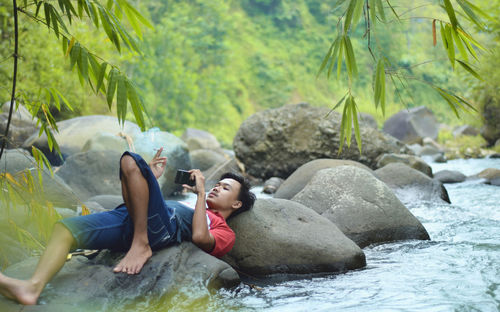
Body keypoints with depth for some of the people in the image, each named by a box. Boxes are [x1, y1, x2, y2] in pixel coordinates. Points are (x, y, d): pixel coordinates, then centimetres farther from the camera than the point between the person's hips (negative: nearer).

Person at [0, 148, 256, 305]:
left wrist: (201, 193, 0)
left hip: (160, 227, -8)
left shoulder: (225, 232, 16)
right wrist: (151, 180, 31)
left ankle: (140, 245, -26)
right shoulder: (194, 210, 40)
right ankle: (33, 287, -38)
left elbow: (200, 237, -9)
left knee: (130, 161, -26)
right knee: (65, 228, -15)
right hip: (128, 220, 8)